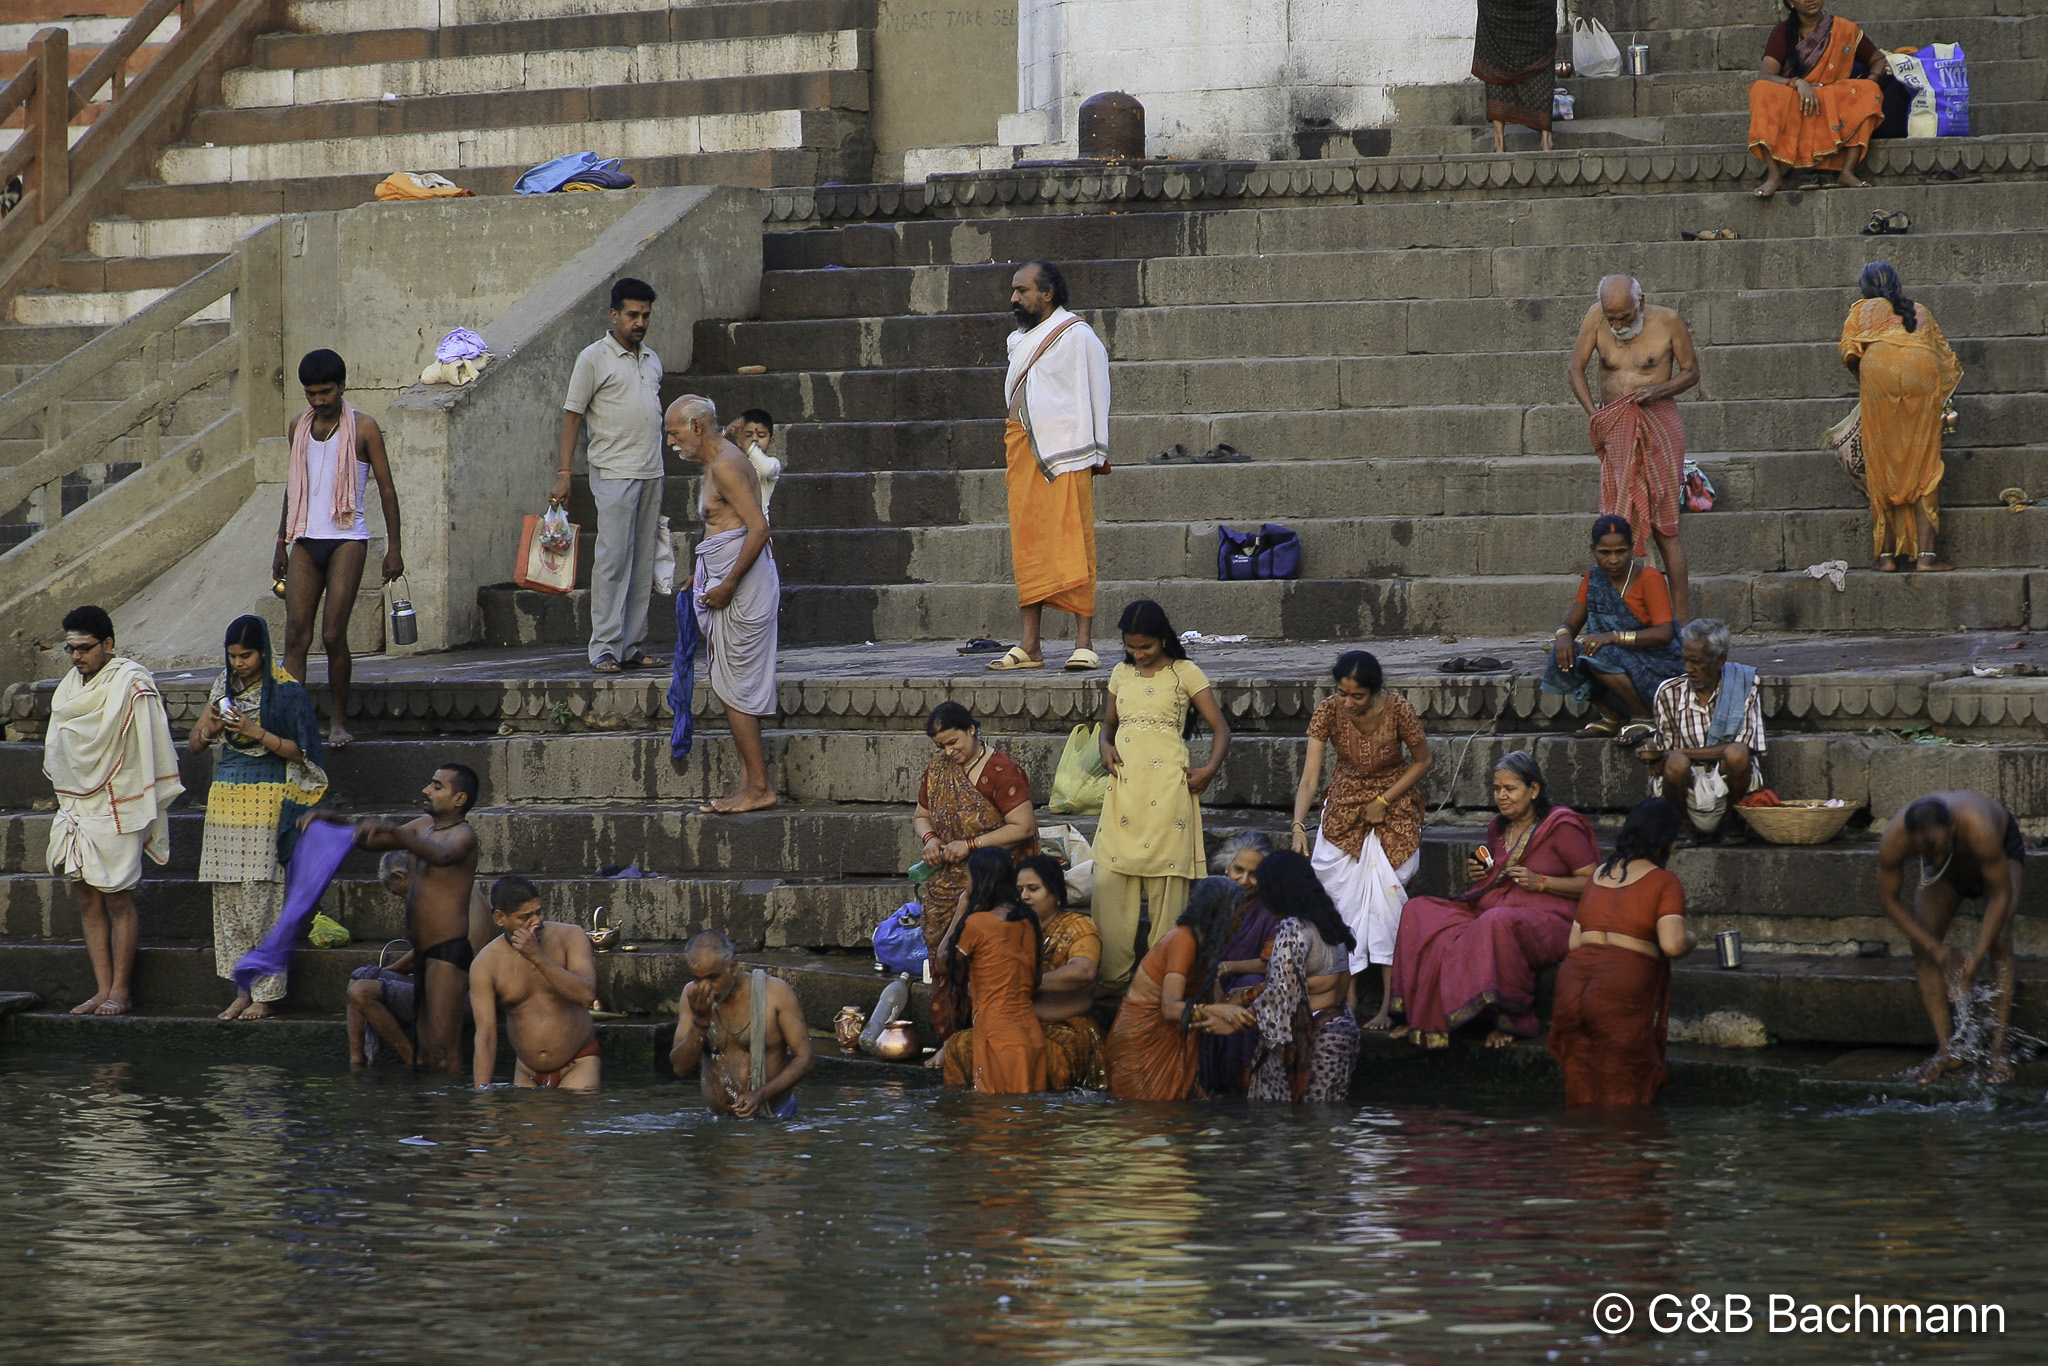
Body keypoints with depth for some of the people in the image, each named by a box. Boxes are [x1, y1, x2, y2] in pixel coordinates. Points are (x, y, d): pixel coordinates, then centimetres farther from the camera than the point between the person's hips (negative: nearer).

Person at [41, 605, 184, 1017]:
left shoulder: (131, 684, -9)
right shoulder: (69, 685, 11)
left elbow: (151, 747, -10)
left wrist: (149, 811, -11)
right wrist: (66, 802, 18)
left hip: (115, 808, -7)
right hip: (75, 808, 7)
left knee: (118, 900, -3)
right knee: (88, 900, 4)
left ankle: (120, 991, 2)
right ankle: (103, 989, 7)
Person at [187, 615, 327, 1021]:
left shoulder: (284, 693, -5)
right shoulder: (224, 686, 12)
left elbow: (298, 751, -8)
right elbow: (194, 744, 15)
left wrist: (256, 732, -18)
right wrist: (211, 727, -7)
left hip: (265, 801, -6)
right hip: (225, 798, 6)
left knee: (260, 897, -9)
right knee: (227, 899, 2)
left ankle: (265, 993, -5)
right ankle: (241, 991, 7)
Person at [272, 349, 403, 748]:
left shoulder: (362, 428, -1)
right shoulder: (298, 428, 13)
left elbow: (385, 487, 1)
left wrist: (394, 546, -4)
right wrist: (281, 545, 20)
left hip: (346, 539, -4)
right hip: (306, 540, 4)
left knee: (333, 634, -9)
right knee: (296, 635, -5)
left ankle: (338, 722, 4)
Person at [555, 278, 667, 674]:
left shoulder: (652, 359, 16)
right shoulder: (594, 359, -4)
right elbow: (572, 417, -5)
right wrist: (564, 473, -12)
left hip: (651, 474, 6)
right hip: (614, 473, -6)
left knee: (642, 564, 5)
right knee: (612, 560, -10)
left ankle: (632, 646, 9)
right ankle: (605, 649, -9)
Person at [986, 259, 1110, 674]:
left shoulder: (1077, 336, -3)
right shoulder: (1020, 341, 19)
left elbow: (1093, 398, -6)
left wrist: (1091, 455, -12)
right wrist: (1011, 459, 16)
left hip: (1065, 453, -7)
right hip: (1023, 451, 7)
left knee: (1072, 544, -9)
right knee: (1027, 547, 5)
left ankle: (1084, 645, -9)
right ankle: (1030, 646, 7)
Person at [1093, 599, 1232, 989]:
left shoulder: (1185, 674, 2)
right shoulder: (1121, 675, 15)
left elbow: (1221, 728, 2)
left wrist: (1209, 770, -13)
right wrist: (1106, 747, 4)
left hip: (1167, 788, -4)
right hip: (1124, 788, 4)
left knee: (1166, 880, -4)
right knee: (1110, 878, -1)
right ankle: (1113, 970, 5)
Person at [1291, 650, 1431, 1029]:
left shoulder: (1398, 710, -25)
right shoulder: (1328, 712, -21)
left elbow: (1422, 761, -8)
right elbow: (1310, 777, -23)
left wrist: (1384, 802, -13)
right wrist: (1299, 827, -36)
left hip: (1395, 804, -2)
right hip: (1344, 808, 2)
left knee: (1386, 898, -15)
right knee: (1344, 900, -6)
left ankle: (1390, 1004, -13)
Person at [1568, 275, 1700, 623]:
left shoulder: (1668, 322, -7)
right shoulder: (1597, 317, -2)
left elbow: (1691, 372, 4)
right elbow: (1576, 368, 5)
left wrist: (1660, 390, -14)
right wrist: (1593, 415, -6)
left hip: (1658, 424, -3)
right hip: (1615, 429, 3)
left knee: (1663, 527, -7)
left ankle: (1680, 618, -4)